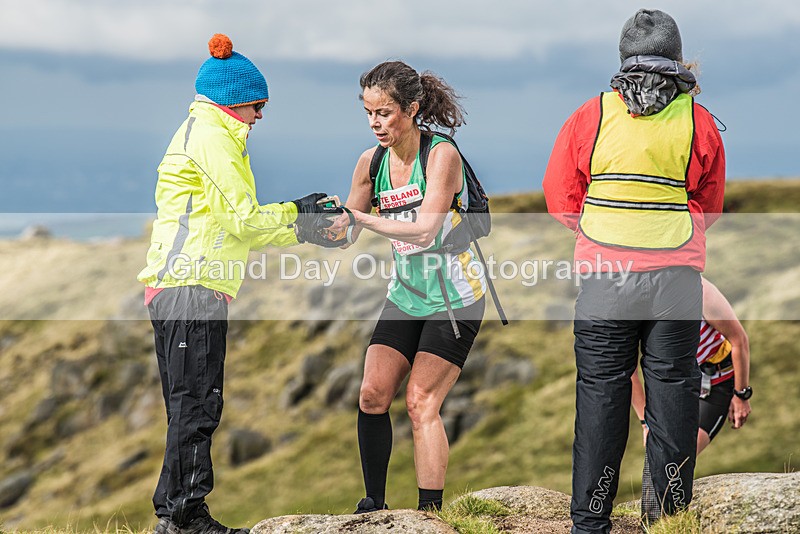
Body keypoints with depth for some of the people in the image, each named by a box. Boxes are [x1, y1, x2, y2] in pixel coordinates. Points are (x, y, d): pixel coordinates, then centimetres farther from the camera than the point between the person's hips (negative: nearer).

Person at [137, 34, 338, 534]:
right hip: (193, 285, -11)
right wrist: (297, 220, 4)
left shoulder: (203, 133, 26)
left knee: (192, 408, 10)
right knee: (197, 405, -11)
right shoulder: (211, 135, -6)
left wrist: (294, 214, 16)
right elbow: (243, 220, -10)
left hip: (175, 287, 11)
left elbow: (232, 224, 23)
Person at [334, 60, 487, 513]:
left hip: (455, 298, -6)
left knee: (421, 404, -12)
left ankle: (431, 514, -7)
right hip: (406, 294, 6)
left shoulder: (442, 154, -19)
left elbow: (425, 229, -29)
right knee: (372, 396, -2)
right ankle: (374, 506, 10)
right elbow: (349, 232, 7)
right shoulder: (372, 161, -1)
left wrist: (359, 217, -34)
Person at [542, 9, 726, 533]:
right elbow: (710, 208, 9)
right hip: (677, 273, 0)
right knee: (673, 387, 7)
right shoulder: (699, 121, -1)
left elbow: (560, 200, 4)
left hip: (604, 273, 0)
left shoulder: (591, 116, -1)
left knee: (601, 391, 5)